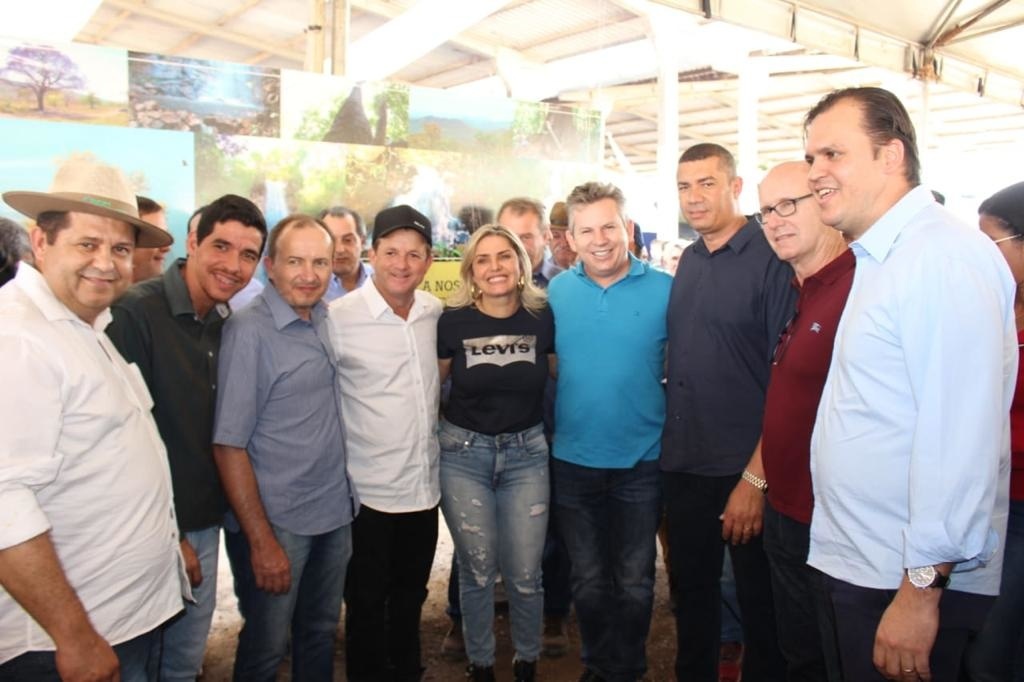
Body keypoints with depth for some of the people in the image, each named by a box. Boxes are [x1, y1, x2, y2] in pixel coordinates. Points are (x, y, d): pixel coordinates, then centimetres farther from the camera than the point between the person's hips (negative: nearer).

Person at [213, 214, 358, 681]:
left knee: (321, 633, 20)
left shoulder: (326, 318, 2)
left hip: (336, 512, 6)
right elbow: (228, 445, -16)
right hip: (276, 521, -5)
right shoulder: (248, 330, -16)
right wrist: (261, 541, -16)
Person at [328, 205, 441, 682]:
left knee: (411, 598, 21)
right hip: (368, 492, -5)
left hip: (424, 486, 5)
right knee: (367, 606, 11)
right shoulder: (339, 317, -15)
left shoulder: (434, 311, 1)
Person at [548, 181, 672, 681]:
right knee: (588, 579, 18)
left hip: (642, 459, -2)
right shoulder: (556, 291, -2)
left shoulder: (664, 289, -9)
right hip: (573, 459, 2)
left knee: (634, 581, 15)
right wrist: (577, 395, 0)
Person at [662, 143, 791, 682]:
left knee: (759, 604, 11)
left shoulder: (773, 259, -11)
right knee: (691, 591, 19)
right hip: (683, 465, 6)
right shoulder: (689, 262, 9)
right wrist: (668, 443, 9)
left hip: (746, 473, -6)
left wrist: (756, 477, -18)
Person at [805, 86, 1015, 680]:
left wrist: (923, 586, -22)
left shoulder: (945, 257, -18)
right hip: (862, 566, 9)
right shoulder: (880, 260, 13)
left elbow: (963, 435, -24)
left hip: (910, 584, -9)